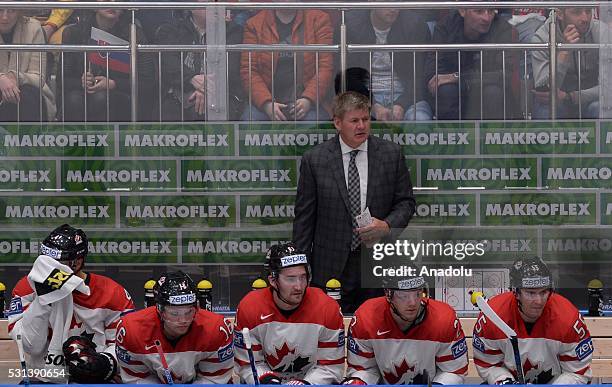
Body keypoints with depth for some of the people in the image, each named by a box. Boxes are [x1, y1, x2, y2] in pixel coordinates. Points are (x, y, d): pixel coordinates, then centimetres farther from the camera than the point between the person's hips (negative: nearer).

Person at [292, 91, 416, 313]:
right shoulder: (314, 160, 0)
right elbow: (304, 217, 3)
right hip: (331, 268, -1)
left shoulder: (391, 154, 4)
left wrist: (387, 225, -11)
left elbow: (405, 202, 10)